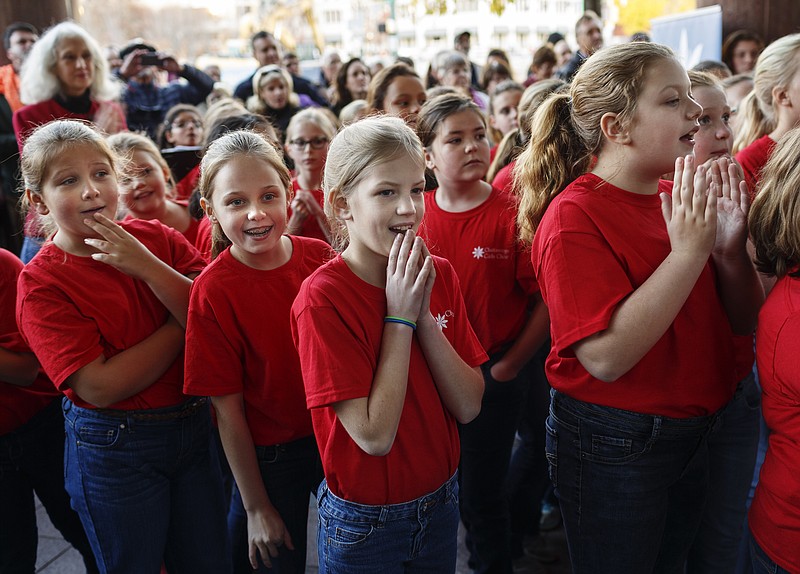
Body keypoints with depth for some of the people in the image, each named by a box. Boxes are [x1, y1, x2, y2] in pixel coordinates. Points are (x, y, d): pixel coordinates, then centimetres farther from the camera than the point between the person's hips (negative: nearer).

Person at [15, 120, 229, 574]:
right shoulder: (40, 284, -13)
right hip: (115, 448, -4)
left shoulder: (156, 239, -2)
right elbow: (99, 387, -21)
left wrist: (146, 266, -23)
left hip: (194, 429, 4)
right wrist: (182, 327, -15)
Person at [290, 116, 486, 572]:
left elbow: (469, 407, -10)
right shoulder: (321, 298, -21)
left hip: (441, 501, 5)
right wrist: (399, 316, -24)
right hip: (364, 524, -5)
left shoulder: (438, 275, -5)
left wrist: (424, 316, -21)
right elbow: (374, 436, -24)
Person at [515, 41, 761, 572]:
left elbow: (745, 323, 4)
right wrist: (688, 250, -30)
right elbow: (606, 357, -30)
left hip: (693, 433, 7)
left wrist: (731, 250, -15)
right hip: (614, 446, -7)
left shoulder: (682, 200, 0)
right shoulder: (573, 217, -20)